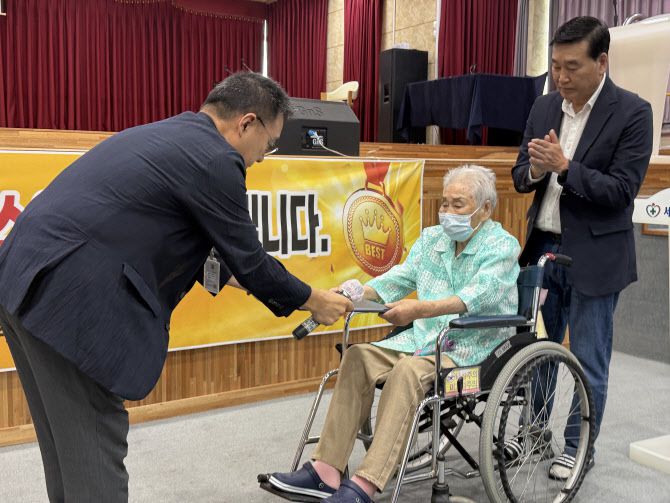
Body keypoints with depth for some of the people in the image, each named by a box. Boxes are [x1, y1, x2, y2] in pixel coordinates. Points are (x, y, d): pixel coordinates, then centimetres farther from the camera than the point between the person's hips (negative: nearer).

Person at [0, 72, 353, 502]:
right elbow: (250, 260, -2)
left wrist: (235, 276, 35)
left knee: (71, 443, 19)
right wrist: (314, 301, 13)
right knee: (95, 446, 2)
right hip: (66, 298, -10)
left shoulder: (167, 136, 20)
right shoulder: (215, 159, -9)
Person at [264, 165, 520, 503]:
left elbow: (478, 296, -23)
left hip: (473, 348, -6)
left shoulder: (503, 246, -6)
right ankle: (325, 471, -19)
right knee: (357, 357, -16)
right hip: (424, 338, 7)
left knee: (408, 370, -33)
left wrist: (422, 309, -39)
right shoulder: (431, 238, 15)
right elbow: (400, 276, 8)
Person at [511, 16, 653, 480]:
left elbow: (621, 190, -16)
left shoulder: (632, 112, -10)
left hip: (594, 255, -5)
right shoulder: (544, 108, 5)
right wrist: (536, 170, -13)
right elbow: (521, 177, 9)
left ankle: (579, 447, 24)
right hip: (544, 247, 5)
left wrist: (563, 166, -23)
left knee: (589, 361, 7)